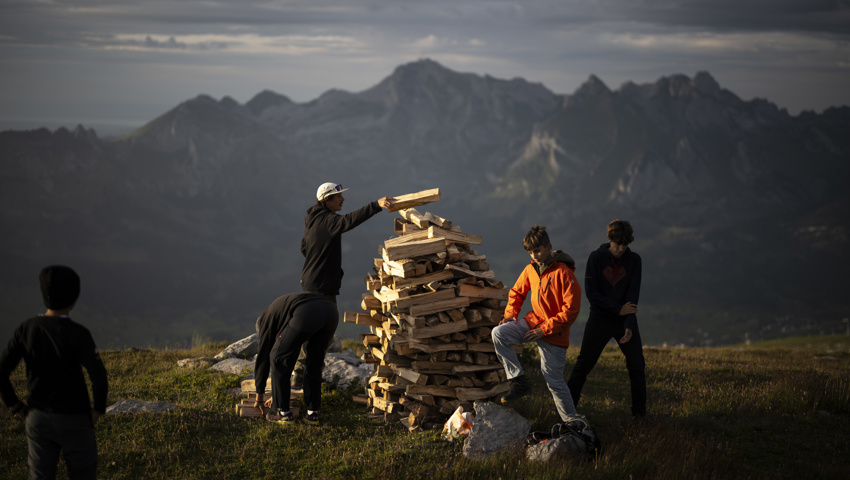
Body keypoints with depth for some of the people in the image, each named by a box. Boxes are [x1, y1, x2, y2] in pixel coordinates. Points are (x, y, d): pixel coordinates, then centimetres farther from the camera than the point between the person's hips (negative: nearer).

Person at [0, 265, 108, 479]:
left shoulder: (26, 329, -9)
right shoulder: (78, 334, -21)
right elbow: (99, 377, -26)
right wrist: (98, 409, -7)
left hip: (38, 417, 3)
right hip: (74, 419, -3)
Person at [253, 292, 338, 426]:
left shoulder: (267, 318, 27)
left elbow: (263, 356, 28)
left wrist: (259, 395, 37)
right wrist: (277, 395, 55)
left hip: (306, 315, -7)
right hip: (331, 311, 7)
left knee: (278, 359, 14)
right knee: (314, 364, 26)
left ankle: (283, 413, 17)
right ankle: (312, 414, 24)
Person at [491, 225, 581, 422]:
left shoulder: (563, 272, -18)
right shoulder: (530, 269, 2)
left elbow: (571, 309, -19)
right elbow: (517, 292, 19)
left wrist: (545, 329, -21)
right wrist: (510, 314, 1)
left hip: (554, 332, -6)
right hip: (533, 322, 6)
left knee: (554, 380, -1)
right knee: (498, 333, -16)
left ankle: (571, 422, 16)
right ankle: (519, 382, -9)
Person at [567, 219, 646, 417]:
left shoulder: (634, 260, -2)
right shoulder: (596, 257, -6)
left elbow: (633, 295, -8)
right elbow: (591, 292, -10)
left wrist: (629, 325, -19)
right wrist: (617, 309, -16)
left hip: (625, 321, 2)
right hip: (599, 320, -1)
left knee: (637, 366, 2)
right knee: (583, 365, 0)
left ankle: (639, 409, 15)